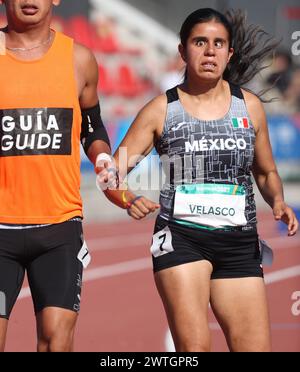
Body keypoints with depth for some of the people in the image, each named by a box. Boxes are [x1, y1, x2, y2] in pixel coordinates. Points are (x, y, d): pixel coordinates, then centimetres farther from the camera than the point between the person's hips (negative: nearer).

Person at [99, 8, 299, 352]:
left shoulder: (249, 106, 10)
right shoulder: (161, 110, 3)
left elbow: (266, 173, 23)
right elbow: (111, 175, 2)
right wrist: (131, 201, -20)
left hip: (239, 243, 3)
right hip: (180, 237, -3)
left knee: (256, 347, -3)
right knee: (194, 348, -17)